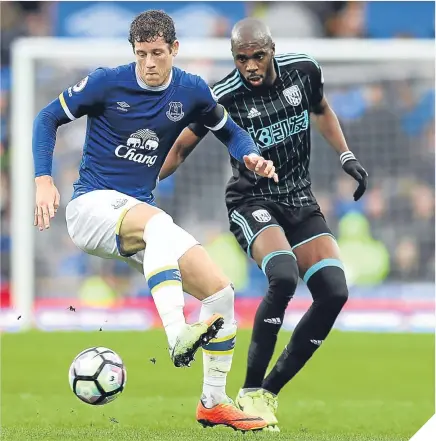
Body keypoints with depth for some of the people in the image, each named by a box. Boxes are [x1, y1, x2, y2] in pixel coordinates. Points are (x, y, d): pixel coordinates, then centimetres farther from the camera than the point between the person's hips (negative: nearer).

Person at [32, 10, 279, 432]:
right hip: (92, 206, -5)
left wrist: (250, 156, -3)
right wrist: (44, 180, -10)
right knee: (158, 221, -39)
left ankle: (213, 403, 7)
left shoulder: (191, 91, 3)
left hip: (139, 212, 5)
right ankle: (178, 336, -55)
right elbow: (48, 118, 1)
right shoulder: (107, 82, -8)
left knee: (220, 290, -6)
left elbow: (228, 130, 19)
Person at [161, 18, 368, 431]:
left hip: (301, 201, 5)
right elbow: (179, 150, -4)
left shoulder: (304, 70, -6)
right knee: (283, 276, -32)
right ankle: (250, 393, -19)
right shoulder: (223, 98, -17)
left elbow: (321, 110, 17)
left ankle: (270, 391, -1)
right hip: (252, 203, -5)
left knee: (334, 292, -12)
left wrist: (346, 156, 9)